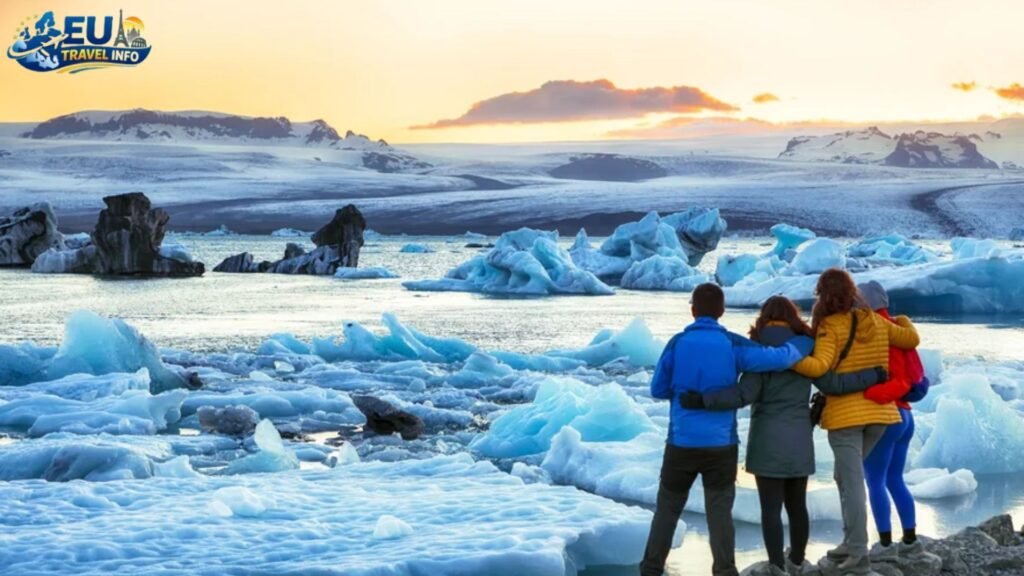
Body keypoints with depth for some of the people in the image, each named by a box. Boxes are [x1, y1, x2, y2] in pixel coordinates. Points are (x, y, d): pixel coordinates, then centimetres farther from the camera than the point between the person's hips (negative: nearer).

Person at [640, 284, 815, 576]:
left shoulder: (677, 344, -4)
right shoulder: (732, 345, -6)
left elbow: (658, 390, 3)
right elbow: (780, 358, -10)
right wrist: (806, 344, 10)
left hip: (682, 443, 1)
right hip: (721, 444, -1)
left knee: (668, 508, 12)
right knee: (719, 510, 3)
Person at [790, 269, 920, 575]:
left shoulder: (830, 326, -10)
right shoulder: (877, 321, 7)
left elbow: (819, 367, -22)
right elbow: (912, 339, 19)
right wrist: (902, 320, 39)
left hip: (845, 413, -6)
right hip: (879, 411, 6)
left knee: (853, 482, -5)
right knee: (845, 476, 20)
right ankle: (851, 543, 19)